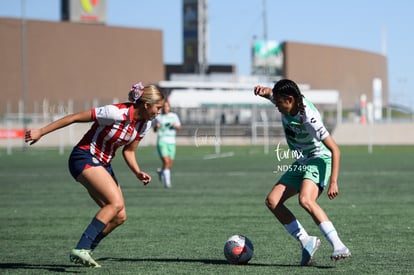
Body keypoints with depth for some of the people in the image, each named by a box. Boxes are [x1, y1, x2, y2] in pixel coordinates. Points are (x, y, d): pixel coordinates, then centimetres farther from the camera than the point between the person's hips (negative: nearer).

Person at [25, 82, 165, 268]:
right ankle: (81, 249, -29)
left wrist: (138, 173, -7)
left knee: (120, 217, -1)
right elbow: (76, 117, -18)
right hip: (84, 158, -9)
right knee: (116, 203, -26)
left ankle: (83, 253, 9)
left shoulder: (145, 124, 1)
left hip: (103, 165, 9)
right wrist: (41, 132, -17)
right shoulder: (118, 113, -23)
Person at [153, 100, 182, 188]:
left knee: (170, 164, 7)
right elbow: (154, 130, 6)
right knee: (166, 162, -18)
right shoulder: (158, 117, 3)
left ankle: (161, 171, 39)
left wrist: (176, 126, -13)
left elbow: (179, 128, 9)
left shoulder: (174, 116, 9)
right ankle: (167, 182, -12)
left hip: (171, 142, 3)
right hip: (161, 141, -3)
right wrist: (156, 127, -17)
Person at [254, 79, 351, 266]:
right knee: (272, 201, -4)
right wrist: (262, 91, -9)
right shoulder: (286, 104, -5)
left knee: (305, 200, -34)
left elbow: (335, 150, -24)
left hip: (319, 160, -9)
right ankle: (306, 241, -1)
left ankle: (338, 246, -37)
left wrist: (333, 182, -30)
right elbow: (269, 93, 18)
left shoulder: (309, 118, -27)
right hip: (300, 164, 9)